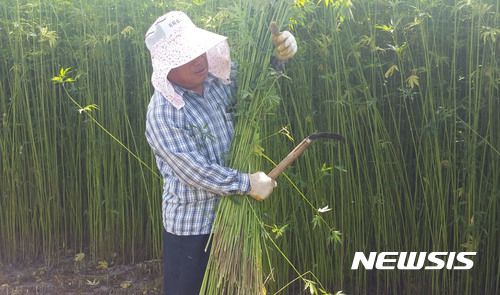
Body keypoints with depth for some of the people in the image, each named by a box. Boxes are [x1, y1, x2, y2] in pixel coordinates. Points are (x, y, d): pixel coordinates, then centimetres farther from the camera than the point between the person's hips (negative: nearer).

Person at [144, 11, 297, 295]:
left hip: (229, 215, 6)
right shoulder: (163, 114, -24)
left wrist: (279, 51, -11)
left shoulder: (217, 78, -5)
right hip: (190, 226, -6)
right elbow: (195, 171, -25)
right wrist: (248, 184, -19)